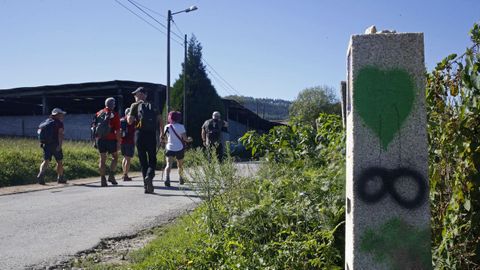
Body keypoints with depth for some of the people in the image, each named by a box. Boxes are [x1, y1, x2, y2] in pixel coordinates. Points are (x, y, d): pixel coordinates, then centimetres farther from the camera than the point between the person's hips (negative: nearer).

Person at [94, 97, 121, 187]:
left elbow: (95, 127, 13)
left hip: (100, 139, 4)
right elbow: (117, 130, -10)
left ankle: (103, 179, 7)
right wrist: (119, 142, -6)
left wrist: (96, 139, 20)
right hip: (111, 139, -4)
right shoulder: (114, 115, -6)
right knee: (115, 157, 13)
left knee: (102, 159, 8)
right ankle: (111, 175, 2)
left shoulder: (99, 113, 9)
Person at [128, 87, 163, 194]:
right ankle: (149, 176, -22)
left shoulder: (135, 105, 6)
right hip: (151, 135, 1)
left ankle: (147, 186, 4)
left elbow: (130, 121, -2)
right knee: (152, 160, 8)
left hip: (140, 134, -1)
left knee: (143, 160, 6)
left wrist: (128, 117, 19)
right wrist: (162, 133, 9)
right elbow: (160, 120, 4)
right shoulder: (152, 106, 14)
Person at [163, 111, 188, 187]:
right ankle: (181, 179, 33)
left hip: (170, 148, 0)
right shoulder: (181, 127, -6)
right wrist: (189, 140, 13)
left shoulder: (167, 127, 1)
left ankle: (167, 178, -33)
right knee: (180, 165, 19)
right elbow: (185, 138, -8)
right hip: (179, 148, 0)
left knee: (169, 164, -11)